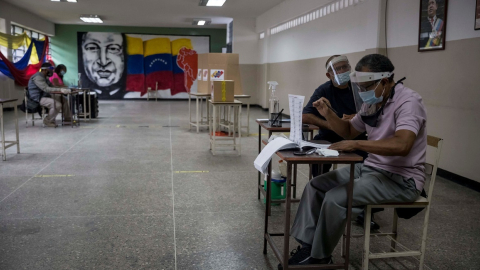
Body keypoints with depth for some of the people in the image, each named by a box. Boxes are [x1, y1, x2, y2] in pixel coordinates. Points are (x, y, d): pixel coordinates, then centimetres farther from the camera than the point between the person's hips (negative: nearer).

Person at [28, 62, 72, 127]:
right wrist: (60, 90, -36)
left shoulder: (43, 77, 15)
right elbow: (46, 89, -31)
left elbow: (52, 87, 15)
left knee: (63, 99, 10)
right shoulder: (38, 77, -18)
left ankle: (68, 118, 16)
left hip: (45, 96, 11)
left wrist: (64, 89, 0)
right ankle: (48, 121, -10)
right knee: (57, 104, -29)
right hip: (38, 99, -11)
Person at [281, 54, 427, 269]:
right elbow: (349, 131, 18)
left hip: (401, 178, -9)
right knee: (315, 186, 0)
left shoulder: (408, 102, -20)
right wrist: (329, 115, -1)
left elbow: (401, 145, -36)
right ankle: (307, 246, 2)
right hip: (370, 167, 9)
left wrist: (356, 145, -33)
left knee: (336, 198, -24)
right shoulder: (373, 102, 7)